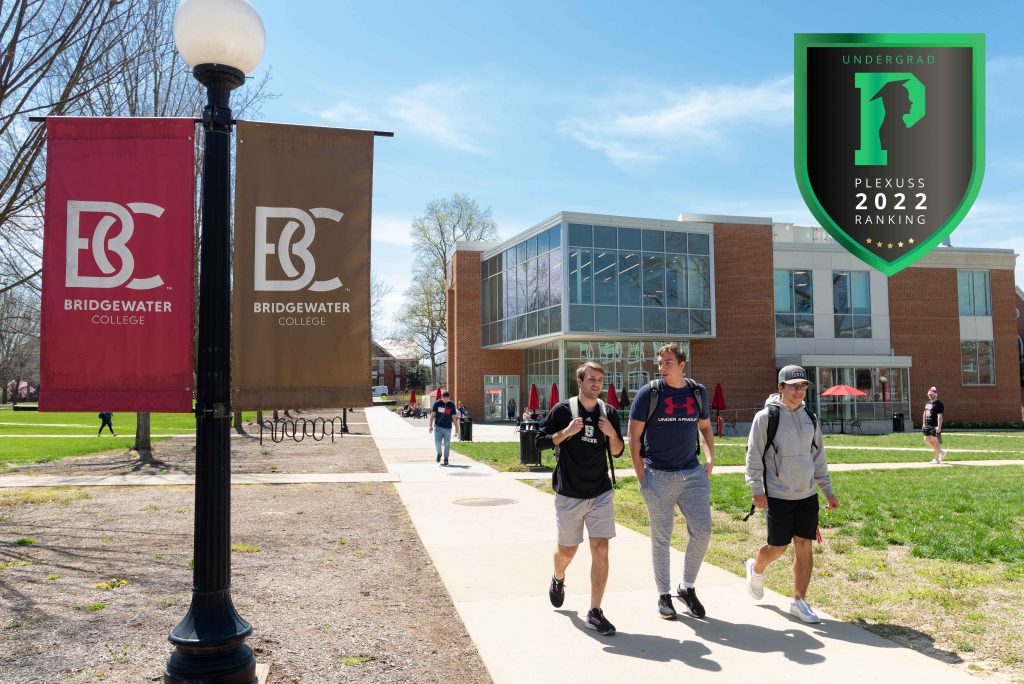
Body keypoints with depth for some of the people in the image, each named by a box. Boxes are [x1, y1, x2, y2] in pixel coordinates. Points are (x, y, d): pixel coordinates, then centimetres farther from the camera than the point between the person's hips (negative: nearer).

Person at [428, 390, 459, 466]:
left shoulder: (452, 405, 2)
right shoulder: (437, 403, -1)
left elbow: (454, 417, 5)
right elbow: (432, 415, 3)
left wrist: (456, 429, 2)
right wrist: (430, 426, -3)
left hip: (448, 428, 1)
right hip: (438, 427, -1)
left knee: (447, 444, 0)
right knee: (437, 442, -4)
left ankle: (446, 459, 13)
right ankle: (439, 453, 25)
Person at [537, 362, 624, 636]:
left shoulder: (610, 413, 3)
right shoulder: (562, 410, -5)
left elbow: (618, 452, 7)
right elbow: (540, 441, -4)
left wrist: (612, 434, -13)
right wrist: (567, 432, -19)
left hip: (601, 493, 2)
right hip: (568, 494, -2)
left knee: (600, 549, -7)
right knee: (567, 550, 11)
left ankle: (595, 613, 2)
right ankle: (558, 579, 45)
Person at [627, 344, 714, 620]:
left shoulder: (698, 392, 6)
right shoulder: (649, 392, -6)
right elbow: (634, 437, -3)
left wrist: (711, 457, 7)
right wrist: (642, 476, -7)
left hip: (693, 473, 3)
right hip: (658, 475, -3)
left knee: (703, 531, 0)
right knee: (661, 539, 5)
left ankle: (687, 587, 21)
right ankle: (663, 595, 20)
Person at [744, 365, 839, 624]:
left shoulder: (810, 418, 9)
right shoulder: (766, 416, -9)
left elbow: (818, 458, 17)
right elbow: (754, 456, -8)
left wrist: (828, 491, 16)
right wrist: (756, 489, -14)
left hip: (807, 496, 5)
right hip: (778, 496, -5)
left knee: (804, 547, 4)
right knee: (778, 548, 5)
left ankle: (799, 601, 16)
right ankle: (756, 569, 37)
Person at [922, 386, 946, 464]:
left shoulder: (938, 404, -11)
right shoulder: (928, 403, 17)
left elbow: (939, 416, -18)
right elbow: (925, 414, 23)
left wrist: (939, 426, -24)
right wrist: (923, 424, 19)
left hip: (935, 426, -9)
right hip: (927, 425, 9)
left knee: (934, 441, -4)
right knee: (927, 440, 8)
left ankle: (937, 459, 6)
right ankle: (941, 451, 25)